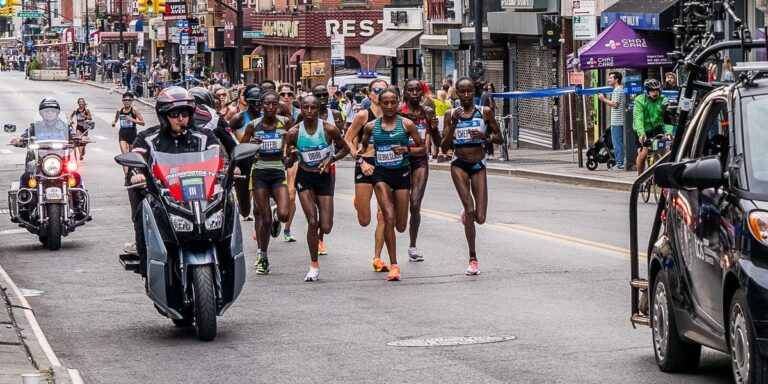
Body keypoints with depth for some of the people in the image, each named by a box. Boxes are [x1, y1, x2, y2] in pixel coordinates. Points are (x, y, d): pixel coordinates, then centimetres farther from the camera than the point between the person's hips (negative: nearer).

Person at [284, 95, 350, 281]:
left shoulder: (329, 129, -10)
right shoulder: (294, 133, -8)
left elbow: (345, 148, 5)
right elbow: (288, 164, 2)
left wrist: (331, 159, -12)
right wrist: (292, 156, -21)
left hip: (324, 177, 0)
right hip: (304, 177, 0)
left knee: (326, 227, -5)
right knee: (312, 222, -12)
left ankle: (319, 233, 36)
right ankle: (314, 266, 4)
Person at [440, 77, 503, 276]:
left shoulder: (485, 112, 1)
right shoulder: (451, 114, 1)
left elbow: (500, 139, 6)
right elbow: (444, 147, -2)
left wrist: (485, 136, -15)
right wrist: (454, 123, -14)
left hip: (478, 165, 1)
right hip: (459, 164, -1)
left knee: (480, 218, -3)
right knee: (469, 208, -17)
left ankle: (467, 214, 36)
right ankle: (473, 259, -10)